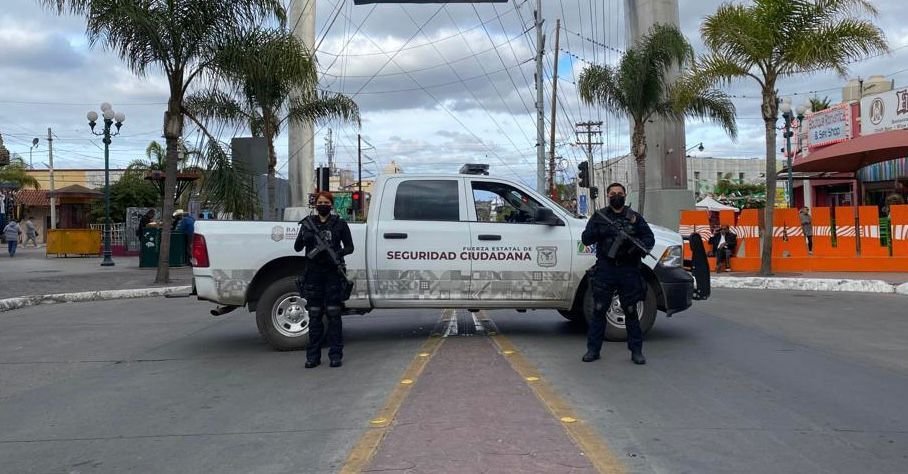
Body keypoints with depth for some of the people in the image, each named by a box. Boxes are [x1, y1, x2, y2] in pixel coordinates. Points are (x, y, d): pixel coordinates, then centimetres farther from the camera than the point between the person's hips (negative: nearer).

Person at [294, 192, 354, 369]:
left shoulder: (339, 224, 5)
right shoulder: (308, 223, 9)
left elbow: (349, 247, 5)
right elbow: (297, 248, 4)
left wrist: (338, 253, -16)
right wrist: (304, 238, -18)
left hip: (333, 273, -2)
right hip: (313, 273, 2)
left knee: (333, 314, -1)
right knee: (314, 314, 4)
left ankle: (335, 354, 5)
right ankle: (313, 356, 10)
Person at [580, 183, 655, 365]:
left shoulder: (635, 218, 11)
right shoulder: (599, 217, 10)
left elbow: (650, 238, 9)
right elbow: (585, 239, 3)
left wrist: (639, 246, -13)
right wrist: (600, 231, -16)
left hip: (628, 270, 0)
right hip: (605, 270, 0)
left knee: (631, 311, 4)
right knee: (598, 310, 2)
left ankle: (636, 350, 11)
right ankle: (593, 349, 9)